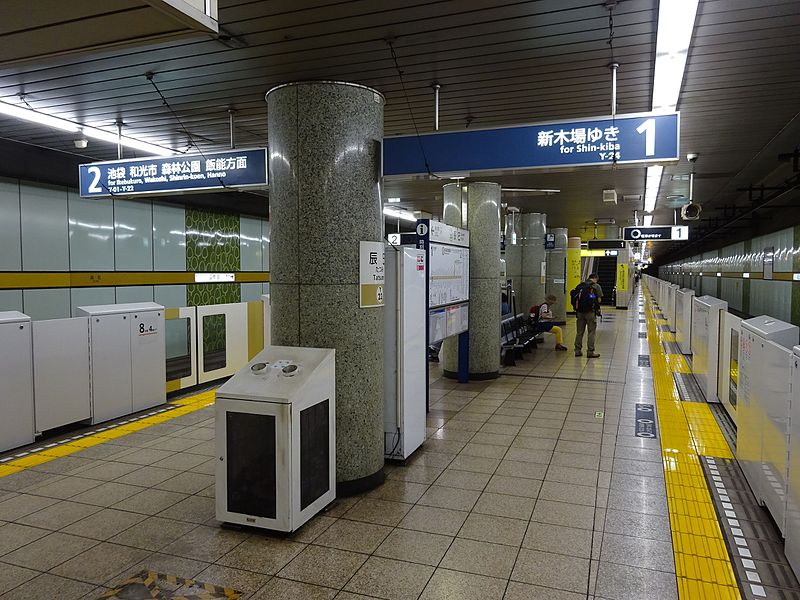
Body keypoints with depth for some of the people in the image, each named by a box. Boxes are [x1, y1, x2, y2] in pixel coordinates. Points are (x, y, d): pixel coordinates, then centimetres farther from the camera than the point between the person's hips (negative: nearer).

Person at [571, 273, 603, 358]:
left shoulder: (580, 285, 11)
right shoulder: (596, 286, -3)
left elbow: (574, 296, 7)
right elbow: (599, 299, -9)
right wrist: (595, 303, 10)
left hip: (580, 311, 5)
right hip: (590, 311, -5)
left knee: (579, 332, 11)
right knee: (591, 332, 4)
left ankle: (578, 350, 15)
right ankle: (590, 351, 5)